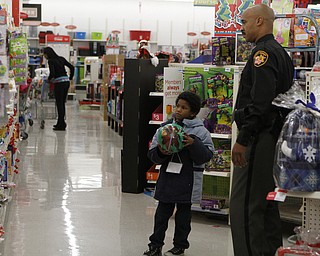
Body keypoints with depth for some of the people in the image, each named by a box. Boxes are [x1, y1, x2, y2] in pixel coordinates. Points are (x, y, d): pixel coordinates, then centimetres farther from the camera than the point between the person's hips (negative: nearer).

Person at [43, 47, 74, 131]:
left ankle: (61, 125, -2)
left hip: (59, 83, -7)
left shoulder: (51, 61, -6)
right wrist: (70, 78, 20)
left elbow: (52, 73, -17)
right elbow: (72, 67, 14)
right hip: (66, 82, 7)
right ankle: (61, 123, 20)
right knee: (62, 103, 14)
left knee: (59, 104, -3)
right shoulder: (61, 58, 14)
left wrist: (49, 79, 2)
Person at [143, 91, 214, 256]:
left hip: (187, 180, -3)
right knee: (162, 211, 8)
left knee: (183, 213, 9)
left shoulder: (200, 131, -5)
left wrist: (193, 144, -23)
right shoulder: (165, 127, 4)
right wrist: (160, 152, -17)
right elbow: (152, 154, 5)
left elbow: (207, 155, -10)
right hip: (167, 176, 3)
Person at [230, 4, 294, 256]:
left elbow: (260, 103, -23)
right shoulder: (281, 53, 19)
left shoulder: (263, 52, -13)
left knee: (244, 206, -10)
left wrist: (242, 139, -22)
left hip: (259, 138, -11)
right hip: (274, 138, 11)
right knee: (266, 203, 16)